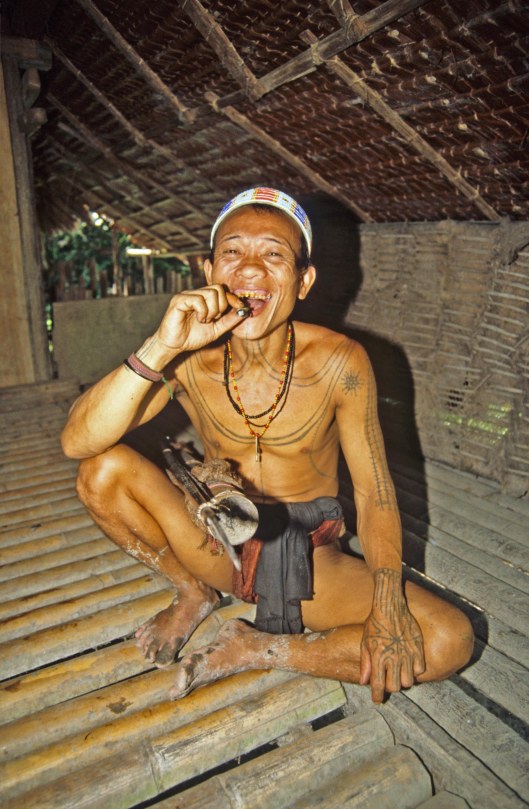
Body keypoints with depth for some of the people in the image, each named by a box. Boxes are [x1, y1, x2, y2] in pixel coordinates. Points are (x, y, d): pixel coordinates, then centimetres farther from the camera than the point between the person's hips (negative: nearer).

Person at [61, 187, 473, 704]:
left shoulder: (338, 363, -16)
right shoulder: (187, 360, -13)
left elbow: (373, 490, -11)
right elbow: (76, 442, -22)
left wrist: (387, 603, -25)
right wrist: (160, 348, -34)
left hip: (307, 558, 0)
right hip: (216, 541, 1)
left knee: (450, 641, -21)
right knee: (103, 470, -20)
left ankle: (254, 650, -7)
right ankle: (195, 594, 3)